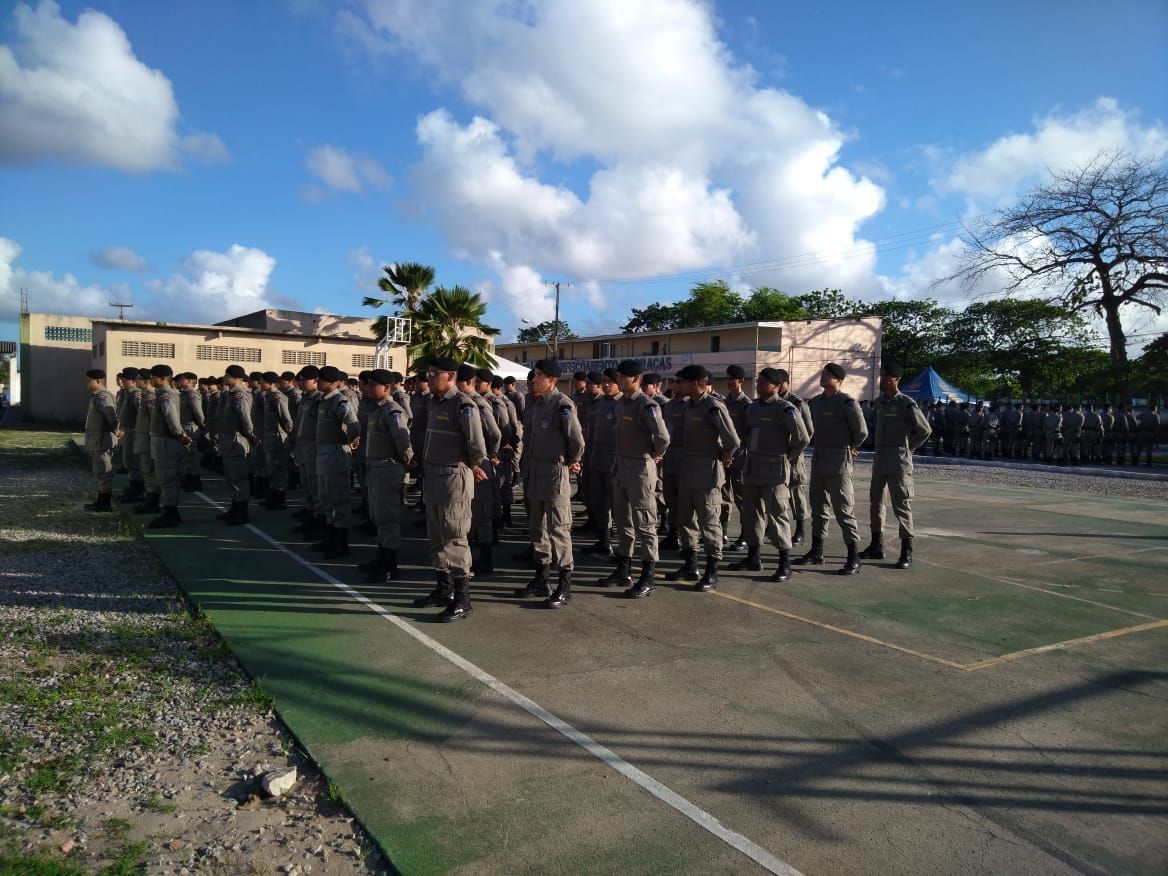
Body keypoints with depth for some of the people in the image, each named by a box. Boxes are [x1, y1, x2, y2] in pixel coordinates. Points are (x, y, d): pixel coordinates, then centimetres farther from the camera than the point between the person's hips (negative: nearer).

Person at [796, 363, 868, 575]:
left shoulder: (846, 402, -14)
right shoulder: (815, 402, 9)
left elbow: (861, 430, -17)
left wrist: (851, 446, 0)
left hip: (838, 460, -8)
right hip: (818, 458, 8)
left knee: (843, 508, -5)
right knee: (818, 506, 14)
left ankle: (854, 558, 1)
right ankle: (816, 551, 25)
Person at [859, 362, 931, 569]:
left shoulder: (907, 404, -10)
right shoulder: (879, 402, 11)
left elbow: (925, 430, -5)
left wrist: (908, 448, 0)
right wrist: (880, 449, 13)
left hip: (899, 460, -7)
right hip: (879, 458, 8)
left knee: (901, 504, -6)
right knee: (875, 500, 12)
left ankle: (906, 552, -1)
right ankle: (877, 546, 23)